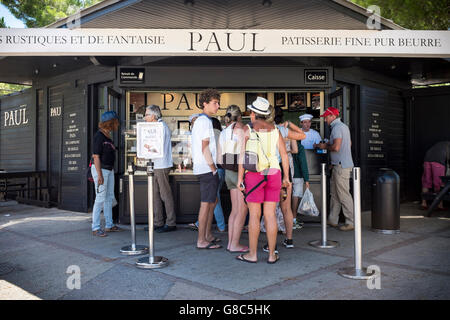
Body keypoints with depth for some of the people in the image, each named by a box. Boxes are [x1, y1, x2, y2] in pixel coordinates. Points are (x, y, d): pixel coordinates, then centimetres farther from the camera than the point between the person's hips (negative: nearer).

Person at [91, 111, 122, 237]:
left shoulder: (107, 136, 13)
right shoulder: (99, 136, -14)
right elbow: (96, 156, -18)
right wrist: (99, 175, -21)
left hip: (109, 170, 9)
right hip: (101, 169, -9)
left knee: (109, 198, 12)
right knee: (100, 198, -8)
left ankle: (109, 225, 20)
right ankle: (95, 228, -2)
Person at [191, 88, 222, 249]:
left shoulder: (199, 120, 18)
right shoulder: (205, 121, -13)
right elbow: (205, 148, -18)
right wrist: (213, 168, -13)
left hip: (204, 168, 11)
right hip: (207, 169, -11)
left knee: (213, 201, 17)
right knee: (206, 203, -6)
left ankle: (208, 235, 24)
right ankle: (201, 240, -1)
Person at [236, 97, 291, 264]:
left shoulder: (248, 130, -3)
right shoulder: (274, 130, 8)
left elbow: (243, 155, -9)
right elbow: (284, 155, 6)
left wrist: (239, 178, -5)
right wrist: (286, 177, 13)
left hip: (254, 175, -3)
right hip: (273, 174, 3)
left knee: (254, 215, 2)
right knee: (270, 215, 5)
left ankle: (252, 254, 9)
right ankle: (272, 255, 8)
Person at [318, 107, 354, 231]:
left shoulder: (337, 127, -14)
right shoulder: (344, 126, 18)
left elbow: (336, 147, -24)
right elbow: (349, 143, 26)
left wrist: (325, 146, -6)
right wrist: (330, 144, 24)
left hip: (341, 166, -10)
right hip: (338, 165, 10)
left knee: (343, 195, -7)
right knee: (334, 193, 14)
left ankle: (351, 223, -2)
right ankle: (332, 220, 21)